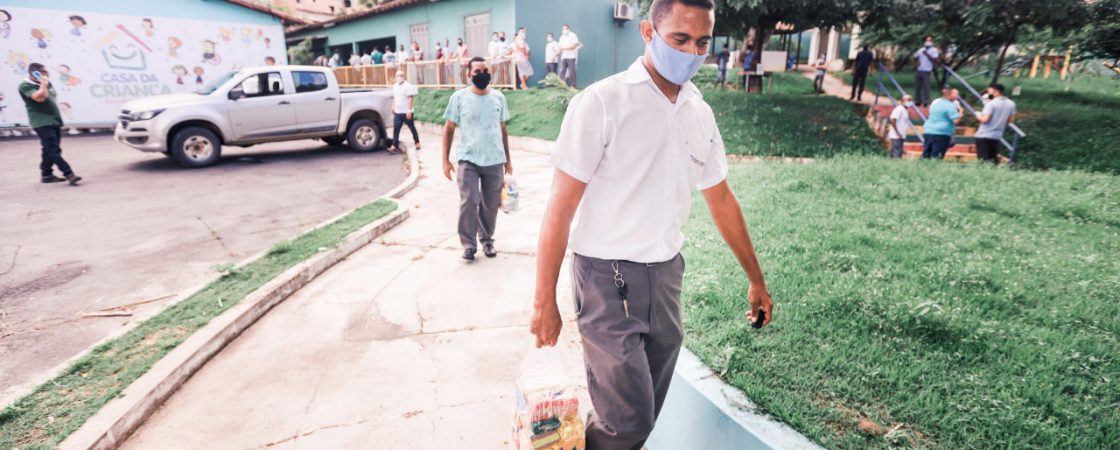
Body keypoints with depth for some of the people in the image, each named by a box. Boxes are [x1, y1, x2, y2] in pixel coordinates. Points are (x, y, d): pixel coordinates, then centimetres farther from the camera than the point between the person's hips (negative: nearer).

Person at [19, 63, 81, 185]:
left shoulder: (46, 83, 17)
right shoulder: (25, 85, -9)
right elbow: (39, 97, -24)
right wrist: (43, 84, -13)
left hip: (54, 121, 9)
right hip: (42, 122, -9)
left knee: (50, 150, 11)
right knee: (54, 150, -15)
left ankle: (46, 174, 18)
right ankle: (69, 174, -24)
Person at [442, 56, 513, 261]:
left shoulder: (498, 97, 6)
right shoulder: (459, 97, -2)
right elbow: (449, 129, 2)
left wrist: (508, 159, 13)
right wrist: (446, 160, -4)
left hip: (494, 161, 3)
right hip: (468, 159, -2)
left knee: (490, 205, 8)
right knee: (468, 202, -10)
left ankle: (487, 240, 26)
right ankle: (468, 244, 6)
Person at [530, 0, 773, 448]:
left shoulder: (700, 113, 7)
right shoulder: (602, 103, -12)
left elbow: (721, 200, 17)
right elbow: (560, 208, -12)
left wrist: (756, 279, 21)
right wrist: (544, 302, -11)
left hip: (666, 276, 6)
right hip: (609, 280, -6)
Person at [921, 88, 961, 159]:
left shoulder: (935, 102, 14)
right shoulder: (950, 105, -9)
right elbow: (956, 120, -16)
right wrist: (960, 111, 1)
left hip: (928, 132, 7)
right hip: (942, 134, -7)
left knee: (925, 155, 8)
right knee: (935, 158, -7)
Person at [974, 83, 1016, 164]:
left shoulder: (991, 103, -15)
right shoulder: (1011, 103, 7)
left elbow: (985, 119, -20)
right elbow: (1011, 120, 12)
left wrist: (978, 116, 0)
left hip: (984, 135, -7)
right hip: (997, 136, 7)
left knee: (983, 159, -5)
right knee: (994, 158, 15)